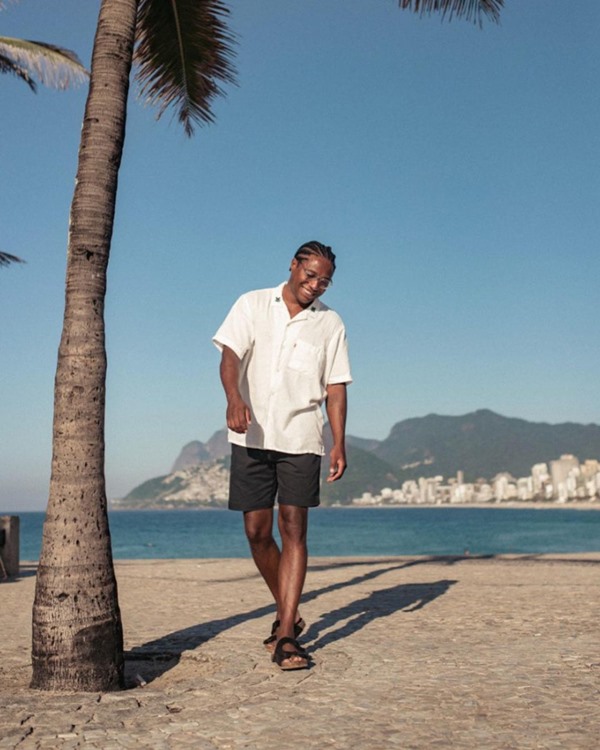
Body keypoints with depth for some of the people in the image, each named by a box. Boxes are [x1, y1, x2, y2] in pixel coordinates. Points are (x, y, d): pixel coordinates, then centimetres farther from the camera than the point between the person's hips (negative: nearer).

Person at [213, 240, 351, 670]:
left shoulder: (331, 323, 7)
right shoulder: (253, 305, 5)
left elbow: (335, 388, 7)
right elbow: (230, 355, -6)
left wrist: (340, 444, -2)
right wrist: (235, 399, -26)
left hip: (301, 440, 0)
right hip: (252, 437, 1)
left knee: (293, 529, -8)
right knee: (257, 531, 4)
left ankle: (285, 636, -6)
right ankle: (288, 613, 26)